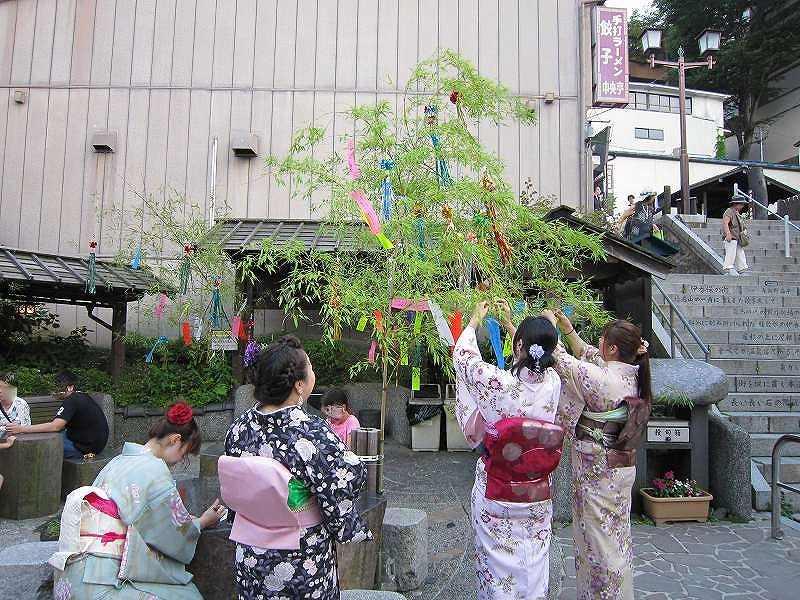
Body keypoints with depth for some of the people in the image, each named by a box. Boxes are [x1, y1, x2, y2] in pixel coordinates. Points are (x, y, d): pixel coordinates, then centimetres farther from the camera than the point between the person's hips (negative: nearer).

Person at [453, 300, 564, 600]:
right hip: (538, 496, 4)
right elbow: (535, 363, 13)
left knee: (498, 564, 13)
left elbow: (463, 356, -4)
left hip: (496, 496, -3)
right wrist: (509, 323, 21)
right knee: (534, 564, 19)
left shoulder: (498, 382, -22)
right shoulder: (553, 383, -11)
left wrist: (475, 320, 12)